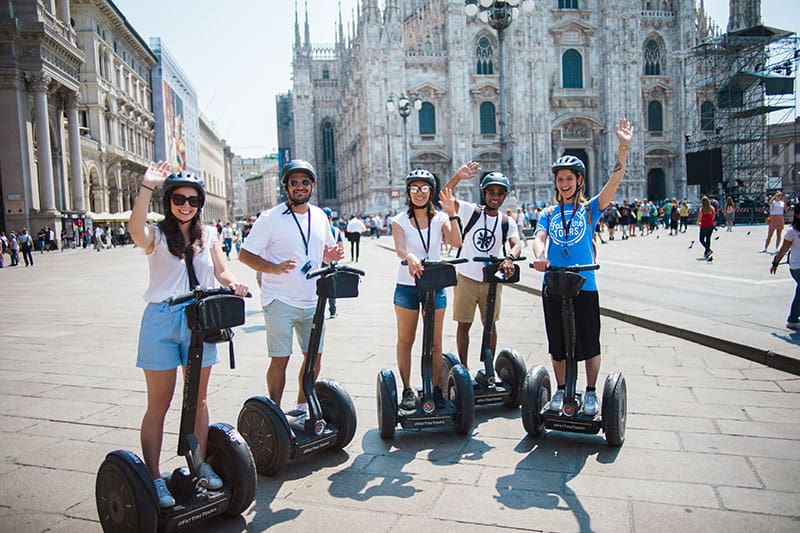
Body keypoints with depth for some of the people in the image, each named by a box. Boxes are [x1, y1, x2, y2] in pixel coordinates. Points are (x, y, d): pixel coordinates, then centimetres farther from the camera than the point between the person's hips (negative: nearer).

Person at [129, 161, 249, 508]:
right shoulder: (157, 235, -3)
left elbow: (221, 271, 5)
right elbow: (136, 232, -26)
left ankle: (200, 463, 29)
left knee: (199, 398, 14)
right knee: (159, 404, 4)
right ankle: (153, 477, 15)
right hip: (161, 322, -4)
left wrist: (233, 284, -18)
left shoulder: (207, 235, 10)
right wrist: (146, 188, -36)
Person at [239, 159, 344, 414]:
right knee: (280, 360, -2)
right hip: (280, 301, -5)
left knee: (314, 358, 11)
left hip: (313, 301, 6)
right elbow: (245, 254, -8)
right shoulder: (270, 218, -8)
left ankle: (302, 407, 29)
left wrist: (331, 255, -3)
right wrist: (274, 268, -24)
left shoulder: (320, 216, 9)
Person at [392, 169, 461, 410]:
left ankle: (436, 388, 18)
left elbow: (456, 243, -14)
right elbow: (399, 248, -20)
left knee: (435, 343, 6)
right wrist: (410, 257, -42)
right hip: (407, 286, -1)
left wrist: (451, 213, -22)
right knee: (405, 340, 7)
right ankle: (407, 389, 18)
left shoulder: (439, 218, 2)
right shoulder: (400, 221, -2)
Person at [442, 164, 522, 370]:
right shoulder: (471, 211, -5)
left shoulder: (507, 222, 0)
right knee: (464, 324, 6)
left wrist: (510, 258, -41)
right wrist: (459, 176, -32)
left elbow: (516, 245, -18)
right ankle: (463, 367, 19)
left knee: (490, 324, 13)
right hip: (466, 277, -2)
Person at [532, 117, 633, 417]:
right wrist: (539, 256, -31)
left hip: (584, 285, -2)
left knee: (589, 344, 5)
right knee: (557, 343, 12)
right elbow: (539, 238, -7)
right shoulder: (548, 213, 9)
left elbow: (614, 181, -12)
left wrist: (624, 147, -25)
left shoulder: (590, 209, 3)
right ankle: (560, 389, 29)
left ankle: (590, 392, 24)